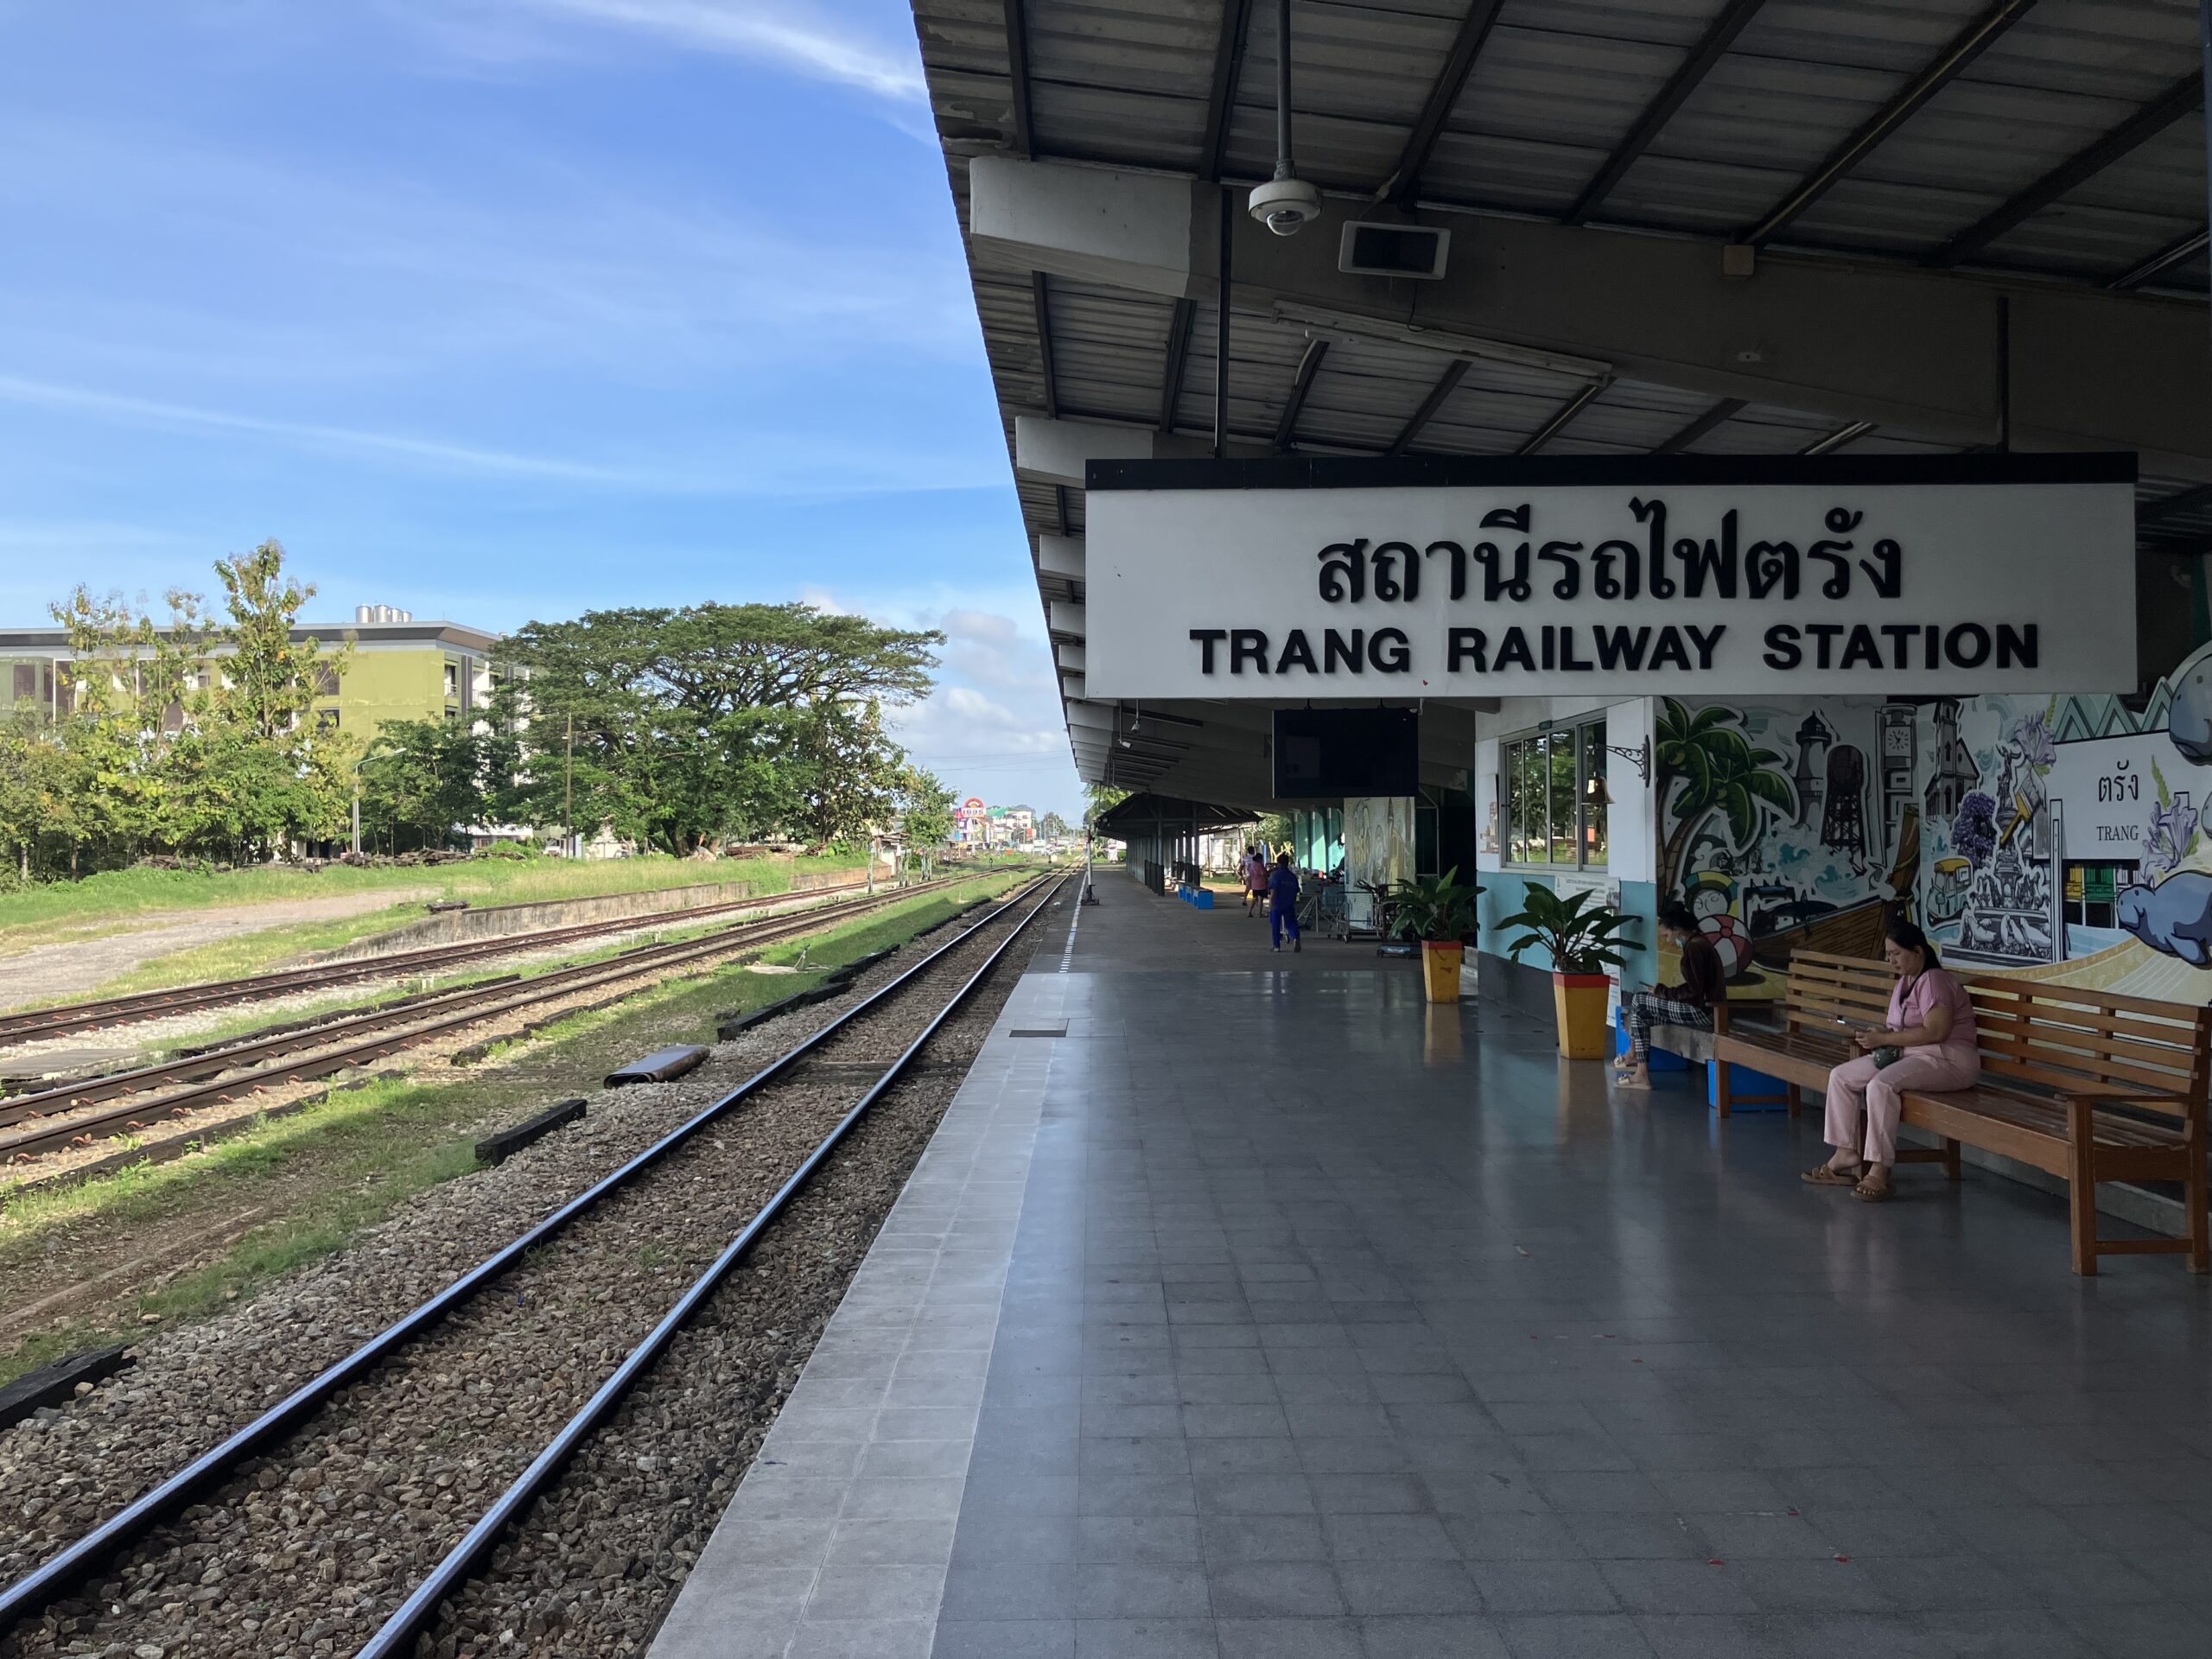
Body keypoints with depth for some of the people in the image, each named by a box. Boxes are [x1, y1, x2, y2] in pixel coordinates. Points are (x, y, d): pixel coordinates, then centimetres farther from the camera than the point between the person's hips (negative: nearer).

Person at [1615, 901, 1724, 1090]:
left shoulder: (1695, 947, -17)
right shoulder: (1697, 943, 15)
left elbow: (1694, 990, -20)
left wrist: (1663, 992, -8)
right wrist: (1665, 992, 7)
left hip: (1703, 1011, -10)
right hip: (1702, 1008, 10)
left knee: (1639, 1002, -8)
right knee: (1640, 1013, 9)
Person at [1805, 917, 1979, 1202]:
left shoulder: (1933, 981, -13)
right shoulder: (1904, 983, 17)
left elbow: (1936, 1031, -24)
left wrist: (1883, 1039, -20)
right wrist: (1871, 1039, -1)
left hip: (1948, 1059, -10)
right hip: (1907, 1054, 10)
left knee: (1881, 1085, -34)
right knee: (1840, 1077, -4)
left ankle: (1879, 1172, -32)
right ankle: (1846, 1156, -4)